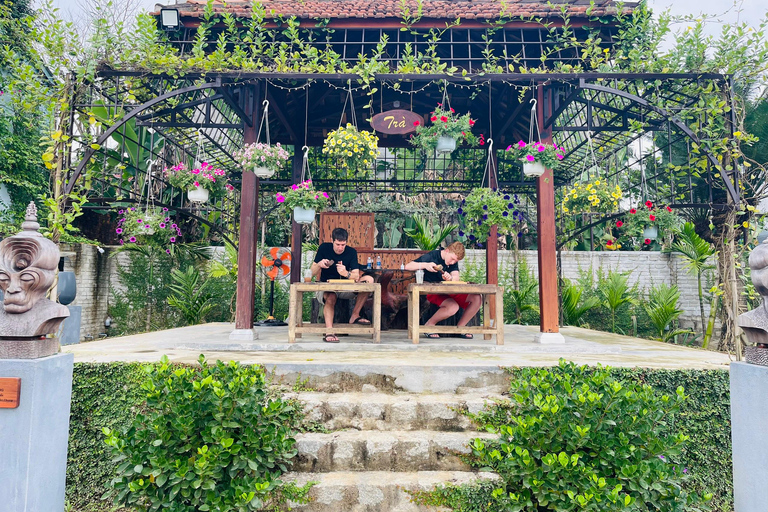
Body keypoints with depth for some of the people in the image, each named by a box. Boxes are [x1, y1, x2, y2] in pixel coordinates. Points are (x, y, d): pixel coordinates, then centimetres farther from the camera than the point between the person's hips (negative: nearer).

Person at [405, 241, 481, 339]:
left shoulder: (454, 261, 8)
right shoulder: (431, 256, -11)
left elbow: (456, 278, -8)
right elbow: (408, 266, -14)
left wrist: (450, 278, -33)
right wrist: (425, 265, -30)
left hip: (450, 291, 7)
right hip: (433, 292, -7)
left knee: (477, 299, -11)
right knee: (453, 307, -35)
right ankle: (429, 325, -9)